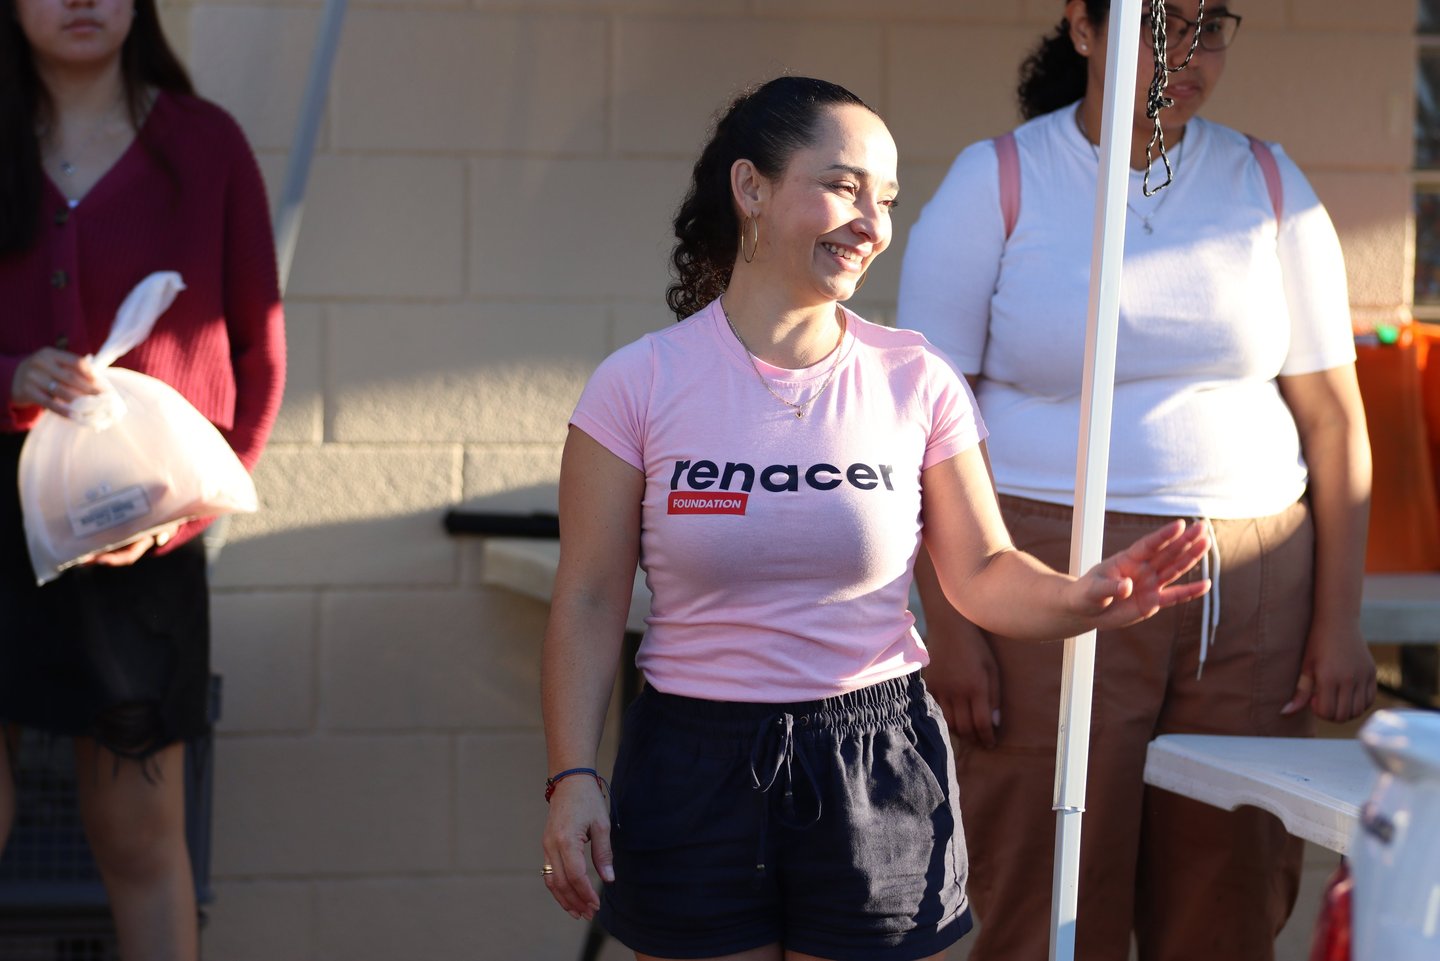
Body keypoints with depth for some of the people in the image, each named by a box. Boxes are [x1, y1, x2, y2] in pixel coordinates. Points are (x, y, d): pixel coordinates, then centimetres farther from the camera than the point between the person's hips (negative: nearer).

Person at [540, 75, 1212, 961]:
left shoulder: (915, 382, 1)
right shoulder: (640, 386, -3)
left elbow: (982, 573, 4)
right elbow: (590, 600, -2)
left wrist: (1080, 599, -17)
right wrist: (573, 774, -10)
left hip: (877, 776, 1)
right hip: (696, 767, -1)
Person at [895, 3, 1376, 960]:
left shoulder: (1268, 184, 9)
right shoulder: (996, 184, 1)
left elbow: (1333, 416, 10)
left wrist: (1339, 621, 4)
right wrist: (949, 623, -9)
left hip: (1249, 595, 3)